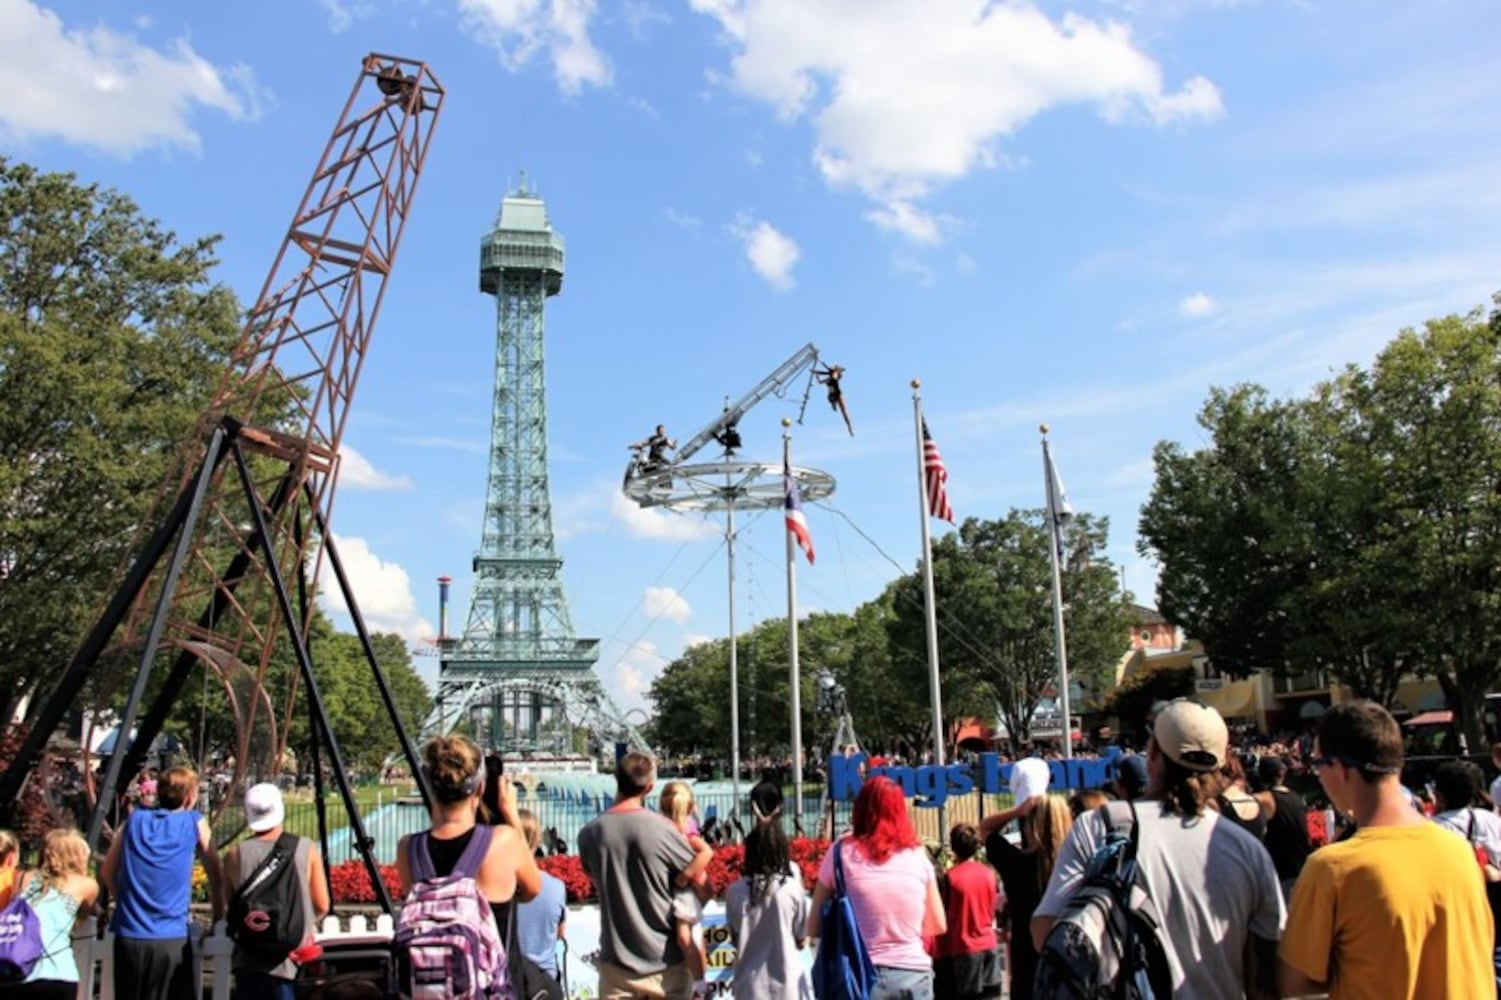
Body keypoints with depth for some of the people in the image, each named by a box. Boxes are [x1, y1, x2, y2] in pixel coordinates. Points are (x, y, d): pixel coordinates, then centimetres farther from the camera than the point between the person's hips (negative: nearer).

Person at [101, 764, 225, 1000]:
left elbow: (107, 873, 17)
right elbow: (216, 876, 6)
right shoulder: (195, 823, 0)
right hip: (171, 940, -4)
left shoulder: (134, 820, 8)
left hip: (128, 937, 4)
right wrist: (218, 919, 20)